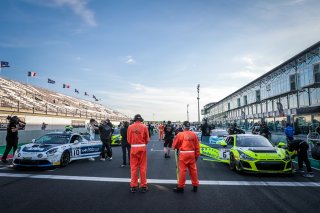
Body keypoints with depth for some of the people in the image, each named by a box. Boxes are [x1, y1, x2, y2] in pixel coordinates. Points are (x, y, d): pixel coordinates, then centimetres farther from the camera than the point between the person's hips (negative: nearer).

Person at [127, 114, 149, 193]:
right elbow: (147, 140, -1)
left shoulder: (130, 127, -2)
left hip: (133, 148, 1)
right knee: (142, 167, 8)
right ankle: (143, 186, 14)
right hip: (142, 148, -1)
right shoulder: (144, 127, -5)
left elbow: (129, 140, 3)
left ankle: (133, 186, 15)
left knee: (133, 167, 9)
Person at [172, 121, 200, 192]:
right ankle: (195, 186, 24)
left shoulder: (180, 134, -8)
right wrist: (197, 155, 15)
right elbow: (197, 146, 5)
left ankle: (181, 187, 12)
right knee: (193, 170, 13)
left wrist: (177, 147, 23)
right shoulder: (194, 134, 1)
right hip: (192, 154, 4)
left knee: (182, 170, 4)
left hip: (183, 154, -3)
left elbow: (175, 145, 1)